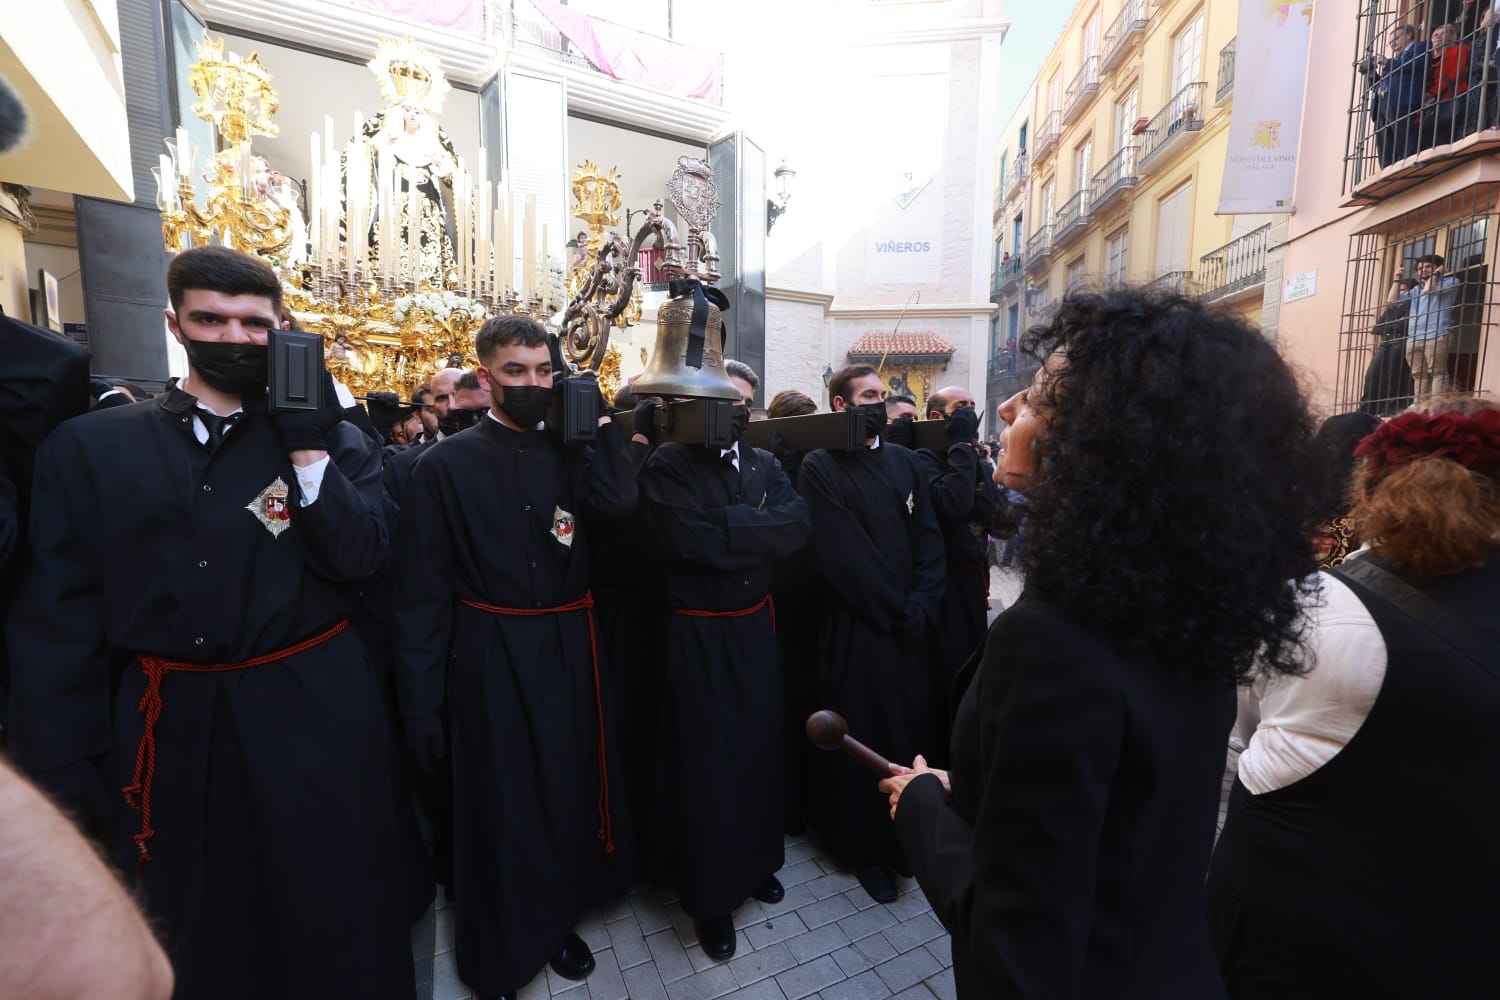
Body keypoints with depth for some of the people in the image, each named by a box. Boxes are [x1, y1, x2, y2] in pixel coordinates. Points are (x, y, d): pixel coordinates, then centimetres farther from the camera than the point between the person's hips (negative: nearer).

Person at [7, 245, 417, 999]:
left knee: (332, 930, 15)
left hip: (314, 717, -1)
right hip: (165, 727, 2)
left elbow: (359, 560, -14)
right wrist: (61, 779, -1)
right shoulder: (89, 446, 2)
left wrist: (307, 446, -20)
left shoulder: (332, 440, 0)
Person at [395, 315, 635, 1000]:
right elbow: (422, 592, -8)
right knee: (496, 808, 14)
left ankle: (555, 920, 46)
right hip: (492, 660, -3)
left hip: (569, 651, 4)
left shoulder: (571, 454, 4)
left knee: (568, 793, 18)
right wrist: (421, 704, -8)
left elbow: (618, 502, -18)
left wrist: (598, 418, -12)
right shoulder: (446, 464, -7)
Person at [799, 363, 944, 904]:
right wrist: (896, 610, -12)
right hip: (854, 625, -5)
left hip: (910, 625, 5)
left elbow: (929, 537, 5)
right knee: (861, 734, 7)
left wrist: (921, 606, -8)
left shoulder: (905, 462, 9)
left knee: (909, 725, 13)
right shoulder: (820, 468, -8)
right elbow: (841, 555, -15)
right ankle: (864, 846, 27)